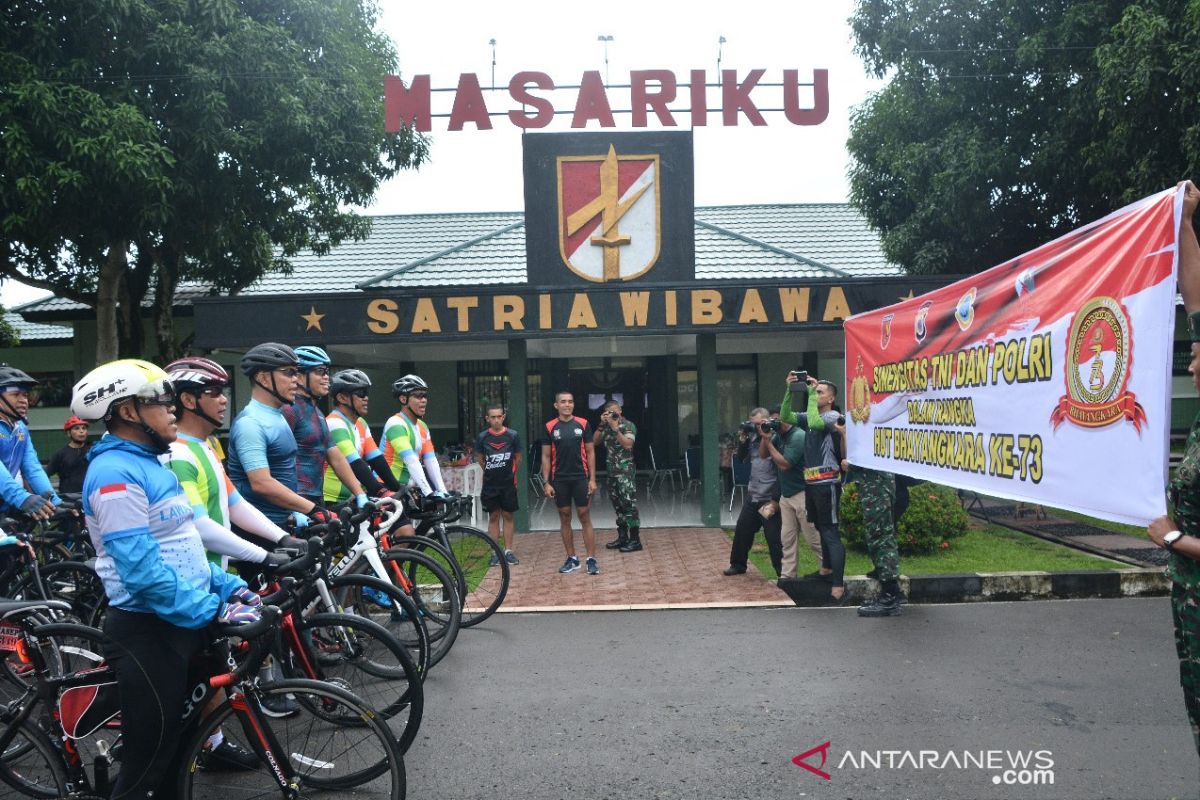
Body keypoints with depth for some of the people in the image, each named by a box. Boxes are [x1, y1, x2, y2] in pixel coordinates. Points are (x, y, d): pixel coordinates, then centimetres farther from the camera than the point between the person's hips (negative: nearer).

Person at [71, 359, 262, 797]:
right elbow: (142, 571, -26)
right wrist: (213, 611, -23)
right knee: (150, 753, 2)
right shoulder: (115, 472, -19)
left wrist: (229, 587, 7)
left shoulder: (149, 464, 13)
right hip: (147, 629, -10)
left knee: (172, 740, 21)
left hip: (180, 622, 10)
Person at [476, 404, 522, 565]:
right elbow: (480, 458, 11)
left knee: (508, 516, 6)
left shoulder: (513, 435, -6)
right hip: (490, 484, 1)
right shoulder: (482, 437, -3)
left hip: (508, 483, 0)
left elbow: (518, 457, 7)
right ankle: (495, 553, 11)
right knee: (493, 517, 6)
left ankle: (508, 551, 13)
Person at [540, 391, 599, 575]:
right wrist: (546, 482, -3)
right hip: (559, 480, 1)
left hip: (580, 478, -1)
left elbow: (590, 452, 2)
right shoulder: (550, 428, 2)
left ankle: (591, 559, 3)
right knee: (564, 518, 8)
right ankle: (572, 559, 17)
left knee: (585, 518, 0)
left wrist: (592, 479, -4)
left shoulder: (583, 424, 1)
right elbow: (546, 456, 4)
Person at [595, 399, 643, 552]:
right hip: (612, 471, 7)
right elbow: (595, 441, 6)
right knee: (617, 505, 11)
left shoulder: (628, 426, -5)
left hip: (625, 471, -7)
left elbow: (628, 444, -18)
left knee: (629, 504, -8)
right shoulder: (606, 427, 13)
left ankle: (635, 540, -5)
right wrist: (602, 424, -2)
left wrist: (615, 428, -18)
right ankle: (622, 537, 19)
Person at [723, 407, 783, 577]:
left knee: (774, 537, -4)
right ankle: (738, 564, 32)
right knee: (741, 531, 16)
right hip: (753, 497, 8)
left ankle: (782, 572, 6)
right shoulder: (753, 438, 8)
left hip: (769, 499, -8)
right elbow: (740, 458, 14)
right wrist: (742, 440, 1)